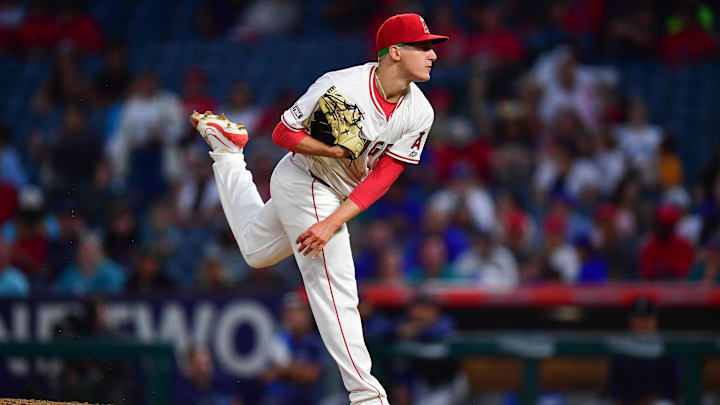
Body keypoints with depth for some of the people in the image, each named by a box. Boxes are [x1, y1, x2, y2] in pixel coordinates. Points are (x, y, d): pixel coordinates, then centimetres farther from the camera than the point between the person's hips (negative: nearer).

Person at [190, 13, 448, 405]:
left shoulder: (419, 112, -12)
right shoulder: (338, 86, -28)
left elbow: (382, 178, -13)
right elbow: (284, 133, -17)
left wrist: (332, 224, -21)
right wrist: (338, 151, -32)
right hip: (306, 186, -8)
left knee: (256, 251, 30)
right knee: (336, 290, -11)